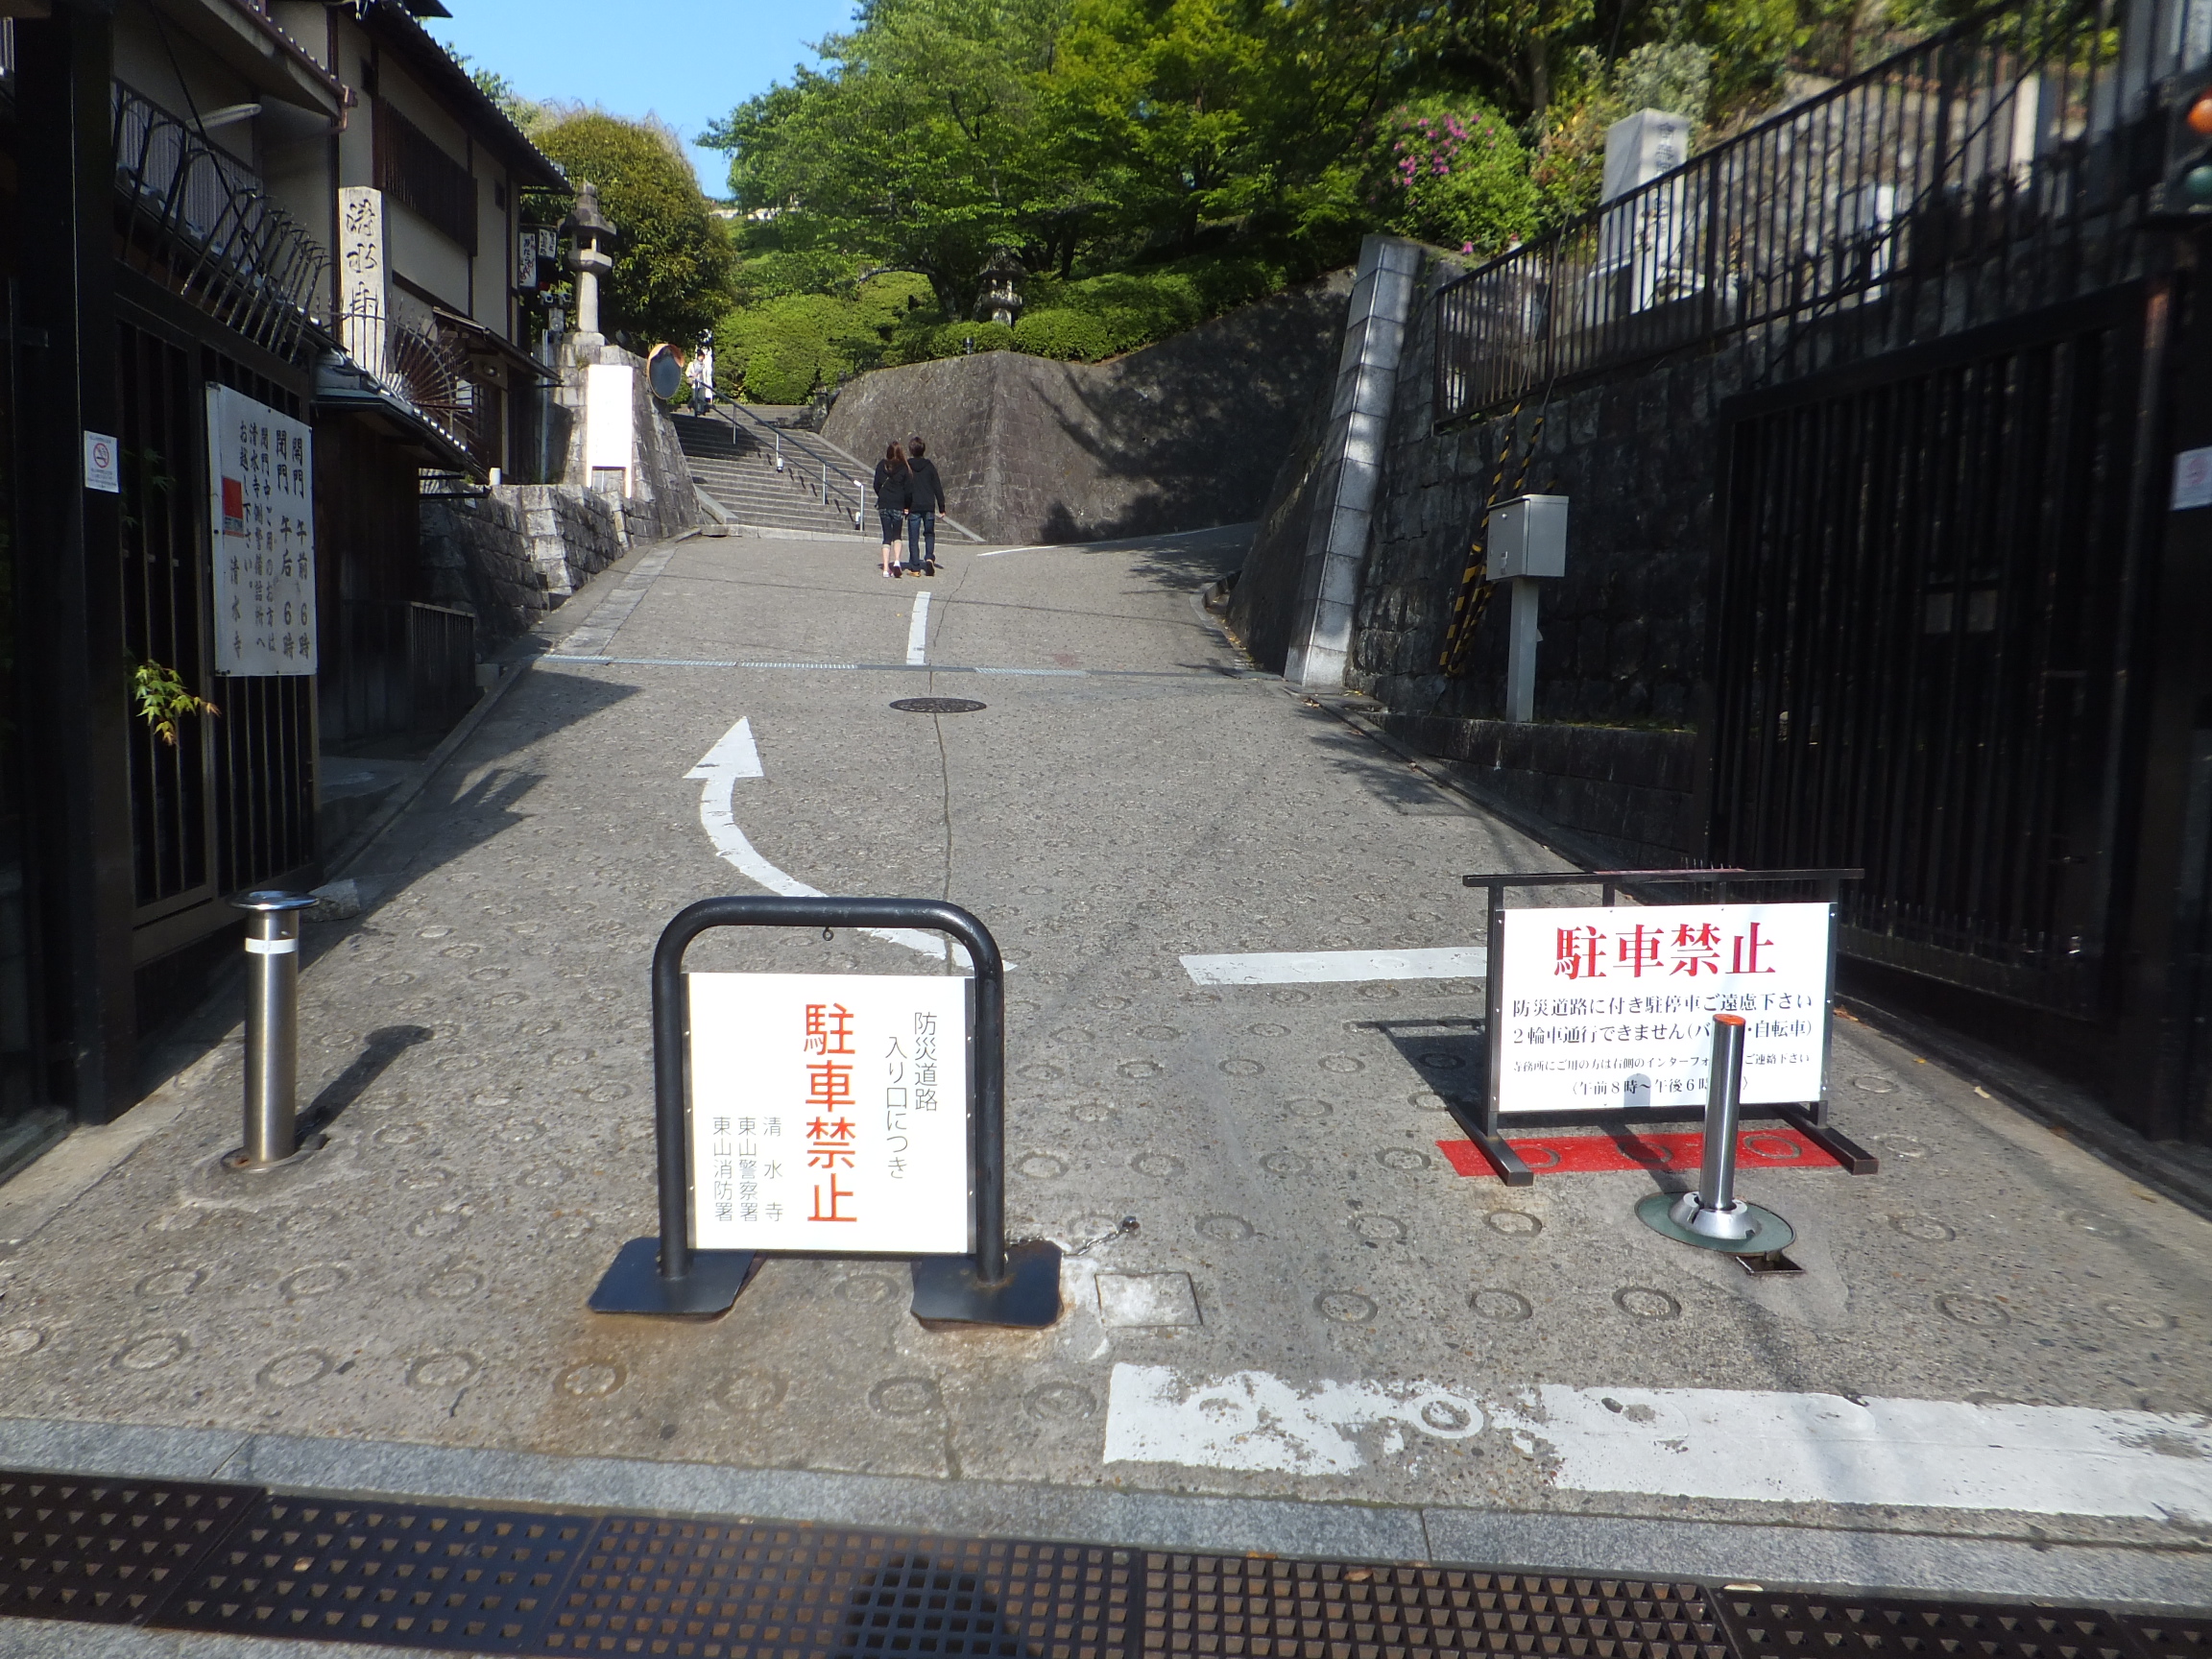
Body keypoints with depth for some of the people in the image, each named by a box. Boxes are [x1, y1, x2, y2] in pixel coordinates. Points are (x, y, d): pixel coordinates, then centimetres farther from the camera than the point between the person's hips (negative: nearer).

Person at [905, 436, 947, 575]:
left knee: (913, 538, 3)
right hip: (929, 506, 2)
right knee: (929, 534, 18)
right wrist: (941, 507, 8)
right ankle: (929, 557, -5)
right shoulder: (929, 466, 3)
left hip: (913, 507, -2)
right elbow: (938, 487, 3)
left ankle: (915, 568, 1)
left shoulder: (906, 466, -1)